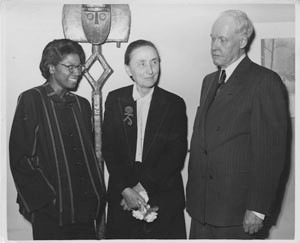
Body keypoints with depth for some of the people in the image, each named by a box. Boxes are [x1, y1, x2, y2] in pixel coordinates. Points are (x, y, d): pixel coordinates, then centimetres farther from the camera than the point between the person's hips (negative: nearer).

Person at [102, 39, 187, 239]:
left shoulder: (175, 104, 0)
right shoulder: (115, 100, 3)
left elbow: (177, 154, -6)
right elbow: (109, 149, 0)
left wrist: (144, 187, -13)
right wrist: (125, 189, -11)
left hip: (164, 198, -1)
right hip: (122, 198, 1)